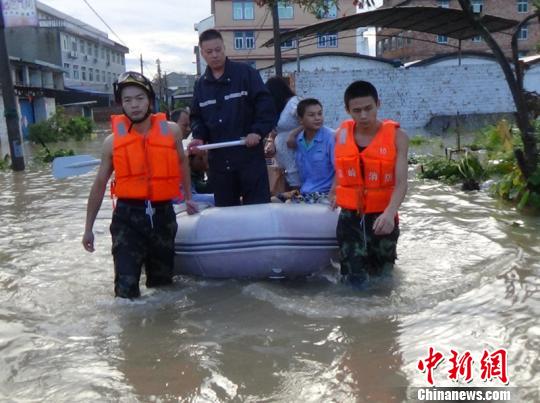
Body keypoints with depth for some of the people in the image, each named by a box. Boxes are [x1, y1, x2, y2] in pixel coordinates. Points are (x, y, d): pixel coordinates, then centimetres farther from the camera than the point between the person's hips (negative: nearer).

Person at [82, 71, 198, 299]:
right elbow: (99, 185, 9)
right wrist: (88, 228, 11)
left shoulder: (170, 131, 2)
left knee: (162, 284, 16)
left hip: (163, 216, 2)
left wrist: (188, 197, 27)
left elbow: (182, 162, 23)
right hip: (127, 218, -1)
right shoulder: (113, 141, 0)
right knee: (126, 288, -8)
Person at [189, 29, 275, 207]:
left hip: (250, 154, -4)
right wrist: (199, 137, -1)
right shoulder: (201, 84, 14)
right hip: (218, 158, 5)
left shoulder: (246, 73, -1)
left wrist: (258, 131, -17)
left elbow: (266, 104, -5)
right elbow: (196, 117, 18)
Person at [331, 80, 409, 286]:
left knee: (381, 274, 17)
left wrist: (389, 213, -34)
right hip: (350, 217, 1)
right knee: (355, 279, -2)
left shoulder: (396, 137, -10)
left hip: (381, 217, -1)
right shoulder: (341, 134, -1)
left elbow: (401, 182, -19)